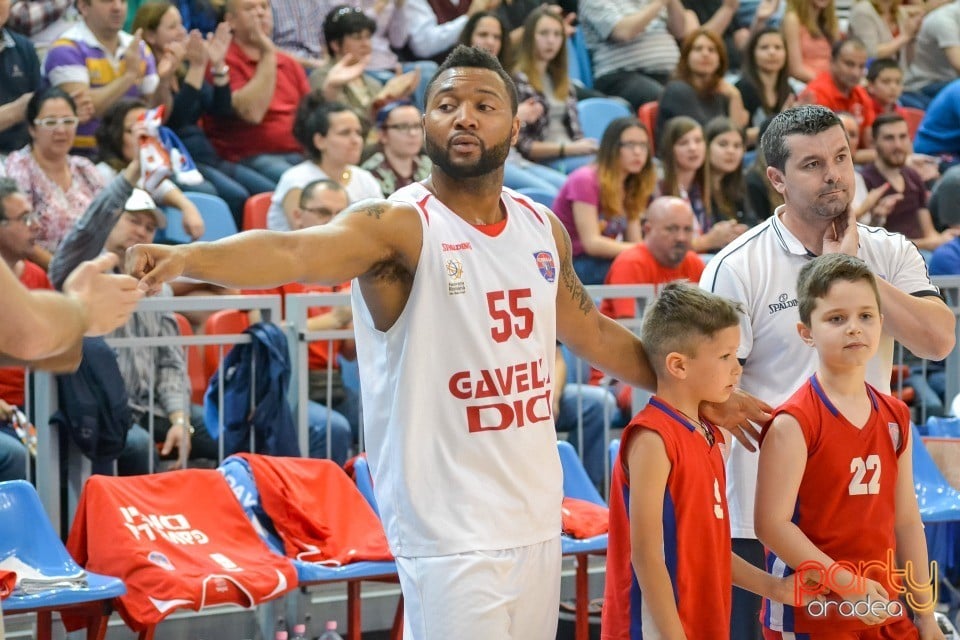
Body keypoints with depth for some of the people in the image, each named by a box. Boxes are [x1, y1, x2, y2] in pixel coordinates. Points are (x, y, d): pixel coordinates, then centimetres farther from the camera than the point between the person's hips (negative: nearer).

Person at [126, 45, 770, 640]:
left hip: (539, 520, 7)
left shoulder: (543, 228, 9)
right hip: (452, 533, -7)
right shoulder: (401, 225, -12)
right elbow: (293, 253, -30)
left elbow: (593, 333, 25)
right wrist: (187, 257, -49)